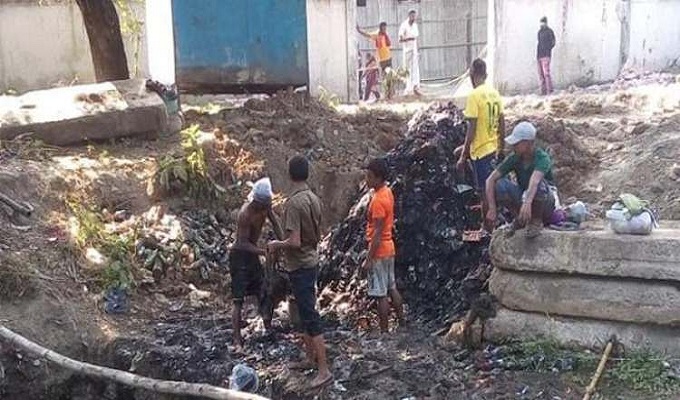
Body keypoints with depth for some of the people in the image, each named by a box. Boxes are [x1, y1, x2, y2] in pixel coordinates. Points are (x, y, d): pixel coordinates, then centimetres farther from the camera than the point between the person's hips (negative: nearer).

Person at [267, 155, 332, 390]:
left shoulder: (294, 203, -21)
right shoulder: (314, 199, 6)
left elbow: (294, 242, -25)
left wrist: (277, 245, -7)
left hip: (300, 267, -9)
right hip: (311, 262, 9)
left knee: (311, 317, -7)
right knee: (305, 313, 19)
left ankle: (324, 371, -5)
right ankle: (311, 359, 29)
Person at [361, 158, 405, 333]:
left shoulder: (378, 200, -22)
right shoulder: (387, 192, 7)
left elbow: (377, 233, -22)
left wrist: (369, 259, -18)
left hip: (379, 252, -10)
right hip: (389, 248, 10)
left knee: (381, 295, -1)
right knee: (392, 289, 17)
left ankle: (384, 332, 7)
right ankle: (402, 325, 26)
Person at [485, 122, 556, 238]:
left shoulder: (542, 158, -25)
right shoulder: (514, 158, -11)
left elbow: (534, 180, -46)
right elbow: (490, 180, -15)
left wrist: (527, 203, -64)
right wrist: (492, 208, -26)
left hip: (545, 204, -4)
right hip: (524, 197, 4)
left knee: (538, 184, -37)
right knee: (499, 185, -23)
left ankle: (536, 220, -11)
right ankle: (520, 217, 0)